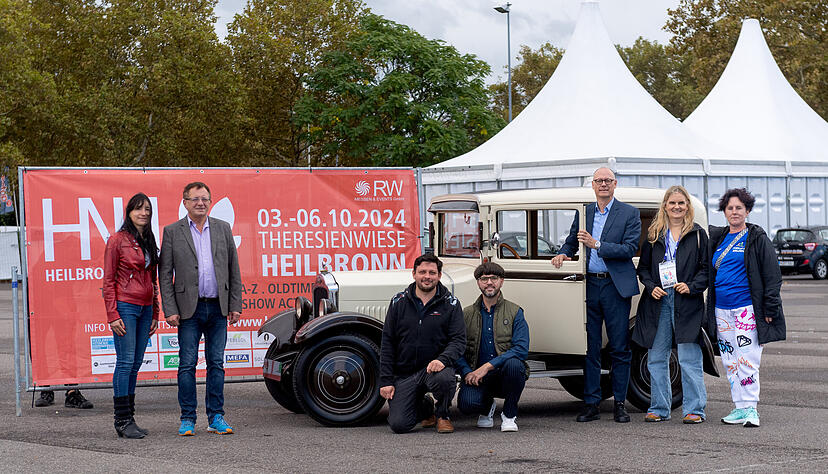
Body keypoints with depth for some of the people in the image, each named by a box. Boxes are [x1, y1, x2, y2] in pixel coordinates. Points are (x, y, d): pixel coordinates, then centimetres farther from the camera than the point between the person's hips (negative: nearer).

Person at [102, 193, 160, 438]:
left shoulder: (150, 242, 14)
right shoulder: (117, 240, -5)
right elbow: (108, 281, -7)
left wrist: (155, 313, 15)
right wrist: (112, 315, -13)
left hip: (145, 308, 7)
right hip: (125, 307, -7)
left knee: (136, 363, 8)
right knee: (125, 362, -9)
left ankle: (128, 419, 12)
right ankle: (123, 421, -7)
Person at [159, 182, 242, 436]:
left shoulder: (223, 229, 8)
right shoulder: (172, 232, 1)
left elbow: (234, 270, 9)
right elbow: (165, 274, -1)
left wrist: (235, 305, 3)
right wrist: (170, 310, -8)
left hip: (218, 308, 2)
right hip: (189, 308, -2)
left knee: (216, 364, 6)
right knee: (187, 364, 0)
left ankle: (216, 417, 12)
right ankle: (188, 419, 7)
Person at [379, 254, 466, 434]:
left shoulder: (450, 304, 2)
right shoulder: (398, 302, 5)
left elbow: (459, 339, -5)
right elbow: (387, 343, 6)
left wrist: (443, 359, -26)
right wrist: (386, 380, -2)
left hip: (435, 367, -1)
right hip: (404, 374, 1)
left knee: (444, 378, -38)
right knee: (399, 425, -14)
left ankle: (443, 414, -3)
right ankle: (424, 407, 24)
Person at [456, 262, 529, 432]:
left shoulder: (515, 312, 2)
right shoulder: (467, 314, 9)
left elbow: (521, 349, -12)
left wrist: (487, 366, -20)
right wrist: (467, 372, -16)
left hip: (505, 374, -1)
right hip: (477, 376, 1)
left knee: (513, 364, -36)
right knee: (466, 403, -30)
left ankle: (509, 415, -11)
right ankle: (487, 407, 12)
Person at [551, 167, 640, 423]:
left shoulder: (629, 213, 1)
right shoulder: (583, 212, 13)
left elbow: (630, 249, -9)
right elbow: (571, 241, 23)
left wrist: (596, 244, -17)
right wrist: (563, 254, 1)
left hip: (616, 286, -3)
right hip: (589, 286, 3)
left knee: (620, 349, 1)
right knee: (589, 348, 3)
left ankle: (620, 404, 9)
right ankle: (591, 404, 8)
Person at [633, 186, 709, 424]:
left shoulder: (698, 234, 6)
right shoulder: (654, 235, 12)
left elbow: (707, 268, 3)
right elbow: (643, 267, 14)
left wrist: (691, 286, -11)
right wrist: (651, 287, -4)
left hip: (687, 303, -3)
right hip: (658, 301, 3)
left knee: (689, 358, -7)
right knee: (656, 358, 6)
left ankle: (694, 409, -1)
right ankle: (659, 408, 15)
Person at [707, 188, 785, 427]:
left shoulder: (757, 239, -2)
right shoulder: (717, 238, 13)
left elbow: (772, 276, -4)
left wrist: (769, 308, -9)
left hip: (747, 309, -6)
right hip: (722, 310, 6)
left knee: (747, 359, -9)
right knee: (729, 361, 7)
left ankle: (751, 409, -6)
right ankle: (740, 408, 13)